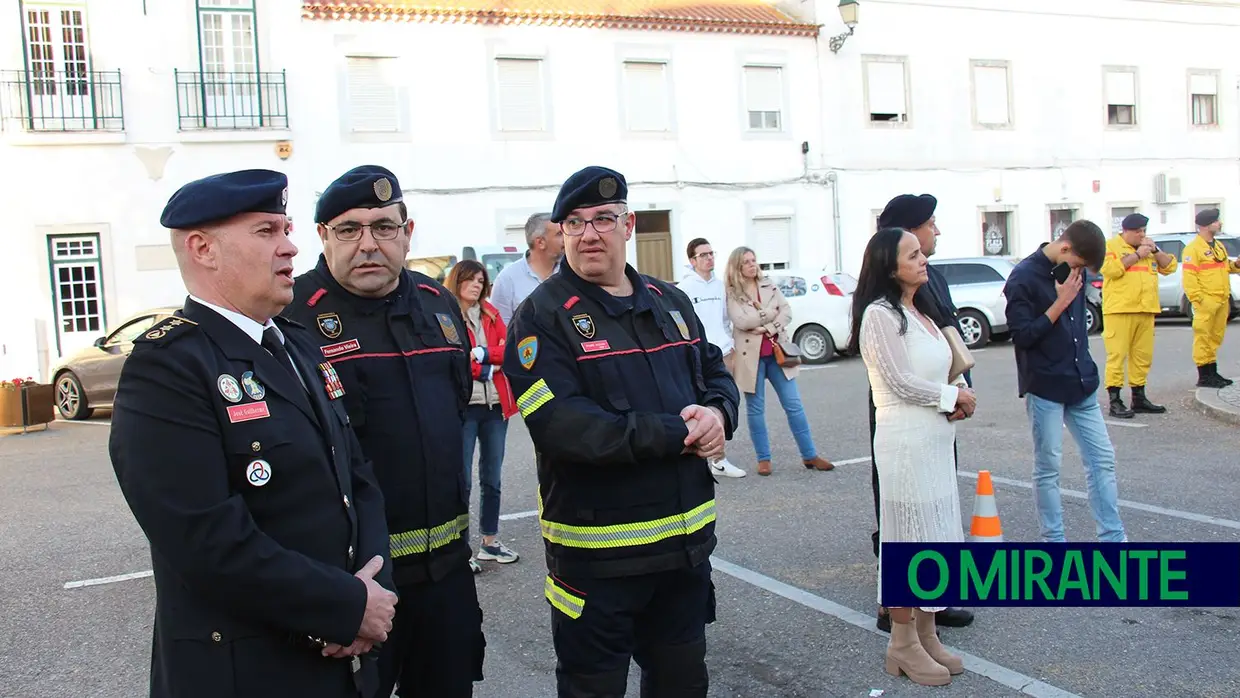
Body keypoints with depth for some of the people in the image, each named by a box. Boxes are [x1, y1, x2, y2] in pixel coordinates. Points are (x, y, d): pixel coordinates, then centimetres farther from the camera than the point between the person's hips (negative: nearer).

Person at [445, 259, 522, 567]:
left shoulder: (491, 314, 15)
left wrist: (481, 352, -13)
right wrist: (488, 368, -10)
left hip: (495, 405, 6)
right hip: (462, 407, -6)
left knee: (492, 479, 13)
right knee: (462, 481, -3)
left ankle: (490, 542, 23)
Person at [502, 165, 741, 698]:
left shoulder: (671, 303, 10)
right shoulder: (542, 318, -11)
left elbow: (717, 374, 15)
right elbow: (560, 424, -23)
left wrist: (717, 413, -11)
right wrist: (677, 435, -22)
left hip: (688, 537, 6)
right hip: (597, 551, -6)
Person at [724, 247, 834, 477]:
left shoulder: (769, 285, 9)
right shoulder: (731, 293, -3)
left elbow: (787, 312, 1)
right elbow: (741, 321, -17)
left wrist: (768, 328, -15)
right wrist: (771, 313, -9)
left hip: (777, 352, 3)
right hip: (751, 356, -3)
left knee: (794, 405, 3)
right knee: (756, 408, 4)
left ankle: (810, 456, 10)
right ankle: (763, 458, 14)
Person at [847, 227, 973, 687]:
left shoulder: (922, 311, 14)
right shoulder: (880, 314, -13)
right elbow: (900, 381, -18)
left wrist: (959, 395, -2)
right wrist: (954, 396, -7)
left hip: (937, 438, 9)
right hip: (906, 441, -9)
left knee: (937, 535, 14)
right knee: (909, 538, -1)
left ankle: (926, 634, 26)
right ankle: (902, 645, 12)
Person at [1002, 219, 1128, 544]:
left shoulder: (1072, 273, 8)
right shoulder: (1024, 278, -13)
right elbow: (1022, 335, -16)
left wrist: (1086, 370, 15)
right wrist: (1060, 303, -18)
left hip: (1080, 383, 7)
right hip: (1044, 387, -7)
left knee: (1102, 459, 7)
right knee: (1048, 466, 2)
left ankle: (1113, 539, 15)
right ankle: (1054, 542, 12)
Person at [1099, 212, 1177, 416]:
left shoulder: (1148, 247, 21)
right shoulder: (1110, 246, 0)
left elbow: (1170, 267, 16)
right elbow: (1110, 269, -17)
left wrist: (1155, 251, 1)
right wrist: (1137, 255, -11)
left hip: (1146, 311, 7)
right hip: (1119, 310, -7)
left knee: (1143, 356, 10)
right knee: (1117, 355, -9)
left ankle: (1139, 398, 20)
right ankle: (1115, 401, -8)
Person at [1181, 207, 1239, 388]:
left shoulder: (1218, 246, 19)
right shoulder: (1193, 248, -9)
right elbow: (1188, 277, -15)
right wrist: (1198, 299, -20)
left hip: (1221, 301, 9)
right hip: (1205, 303, -9)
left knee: (1215, 338, 13)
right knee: (1203, 339, -6)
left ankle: (1212, 373, 21)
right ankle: (1203, 377, -3)